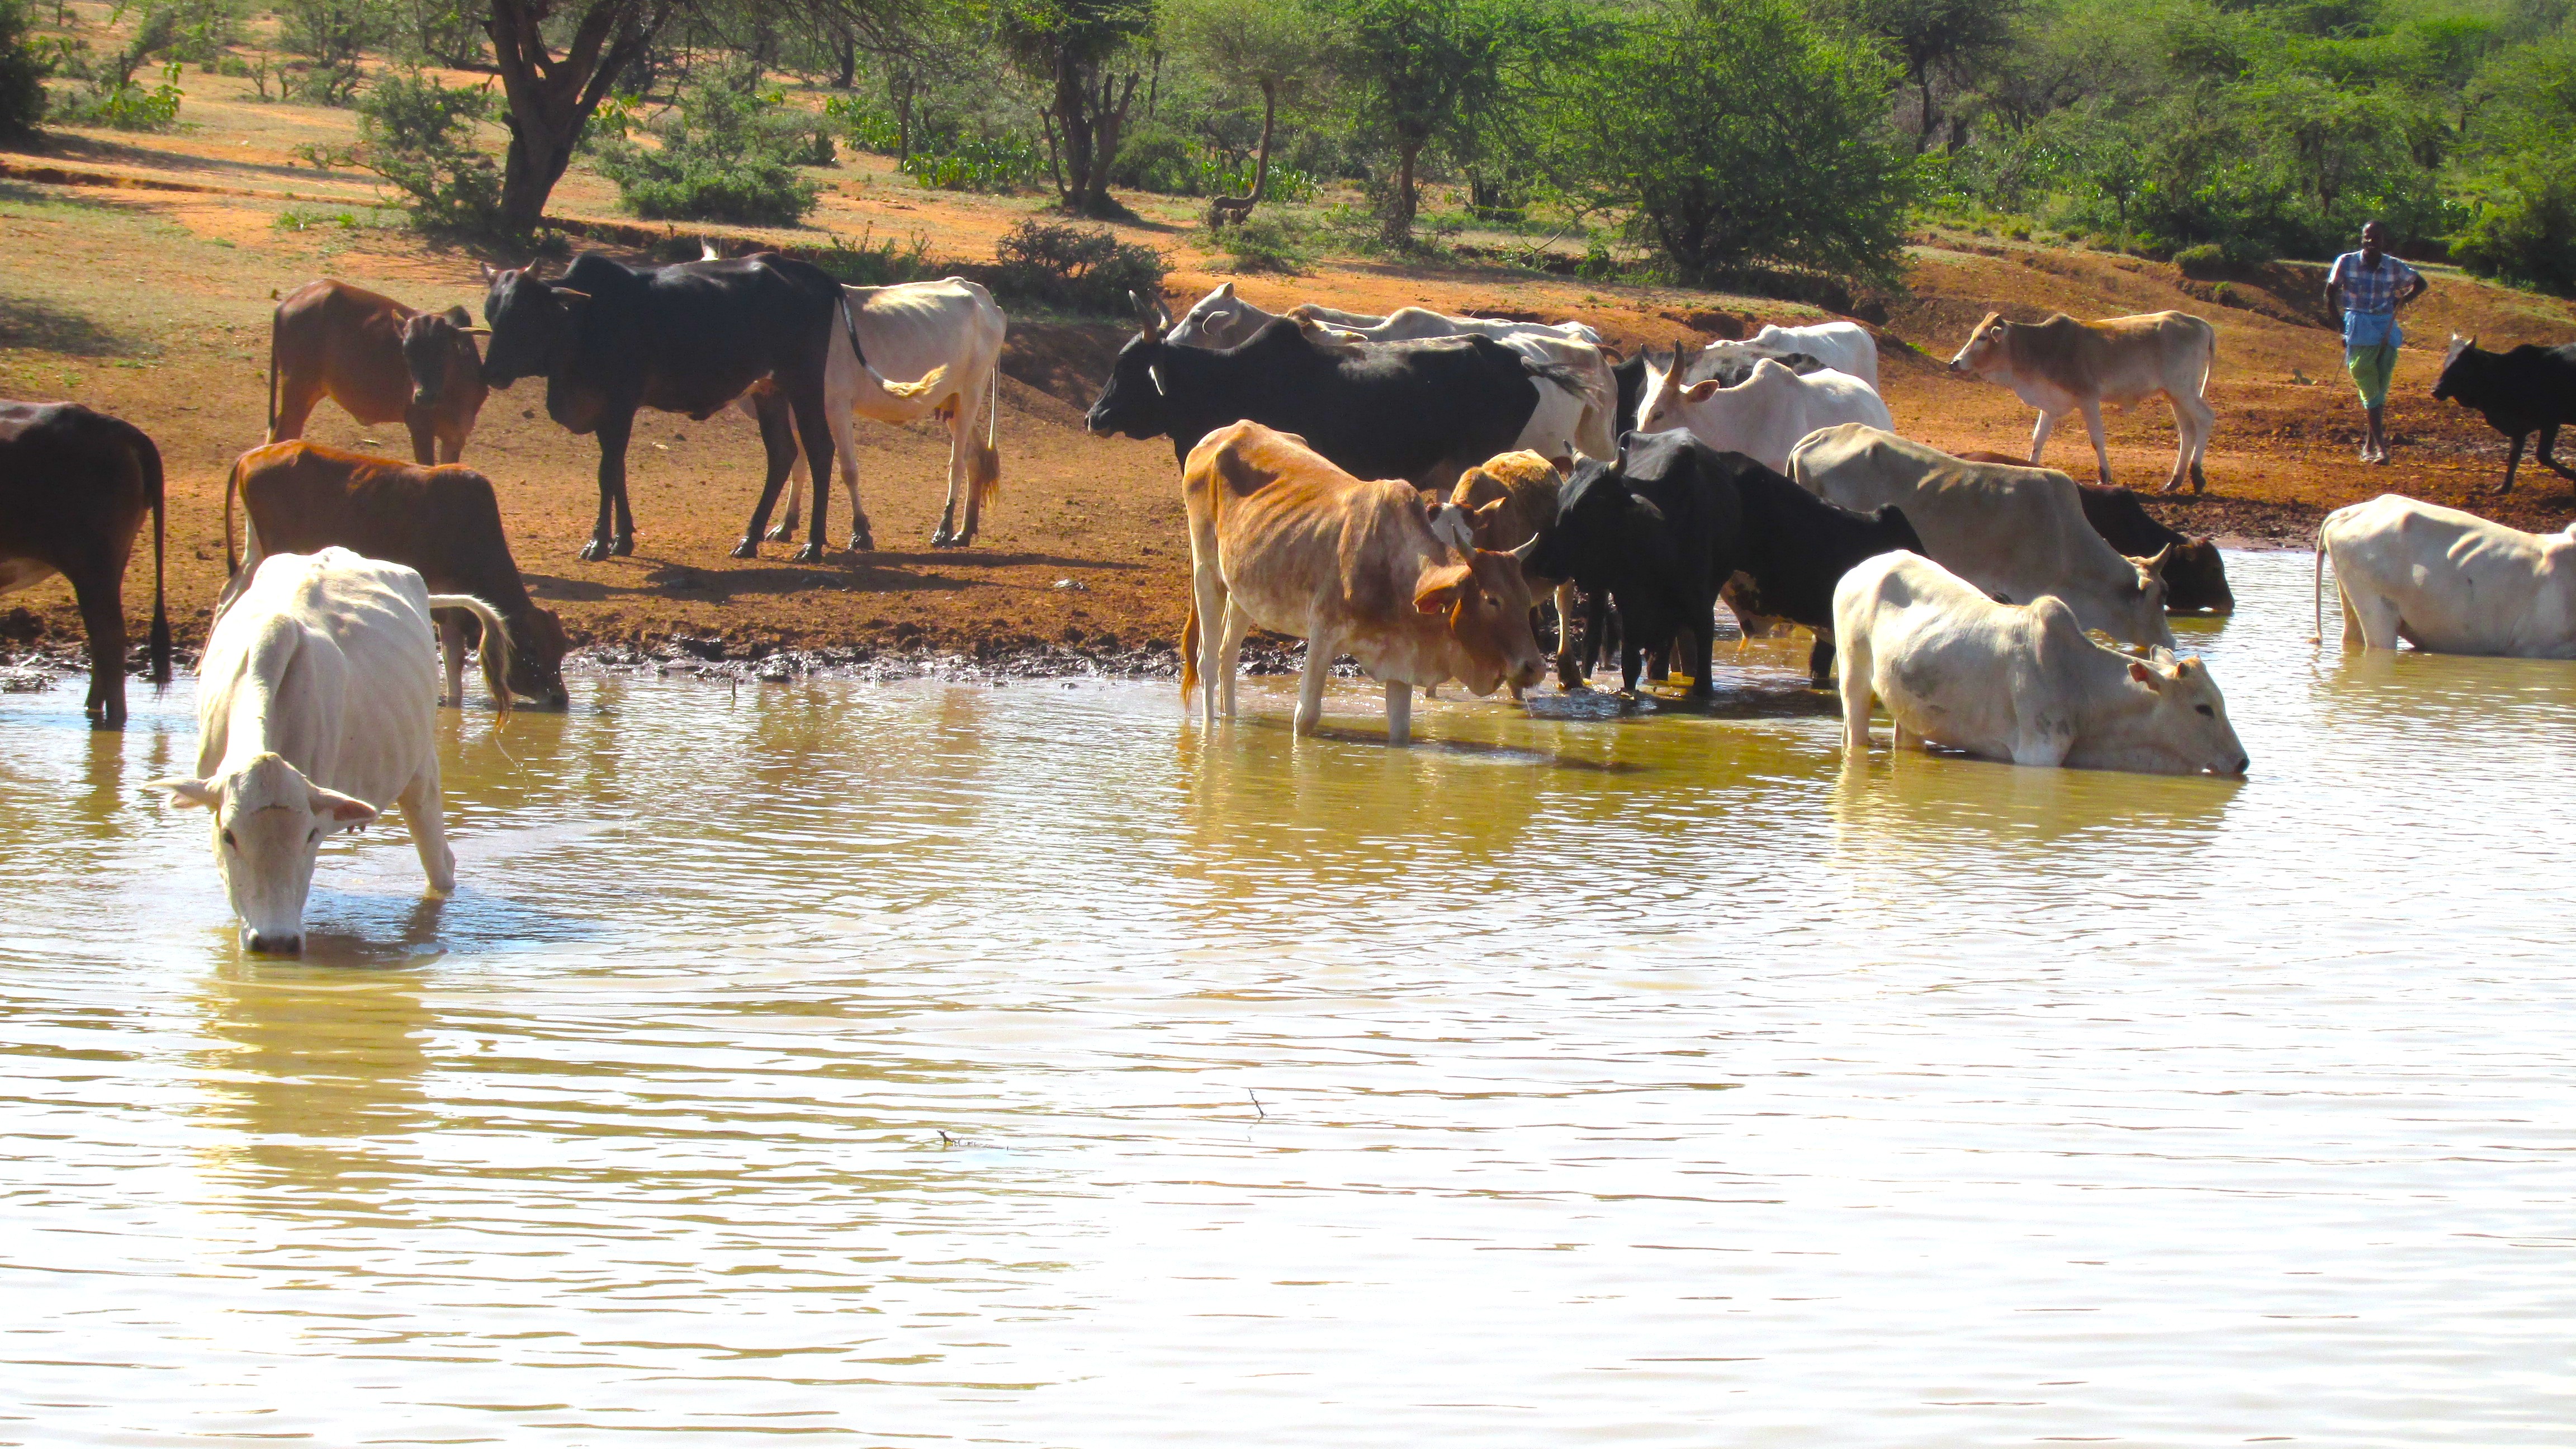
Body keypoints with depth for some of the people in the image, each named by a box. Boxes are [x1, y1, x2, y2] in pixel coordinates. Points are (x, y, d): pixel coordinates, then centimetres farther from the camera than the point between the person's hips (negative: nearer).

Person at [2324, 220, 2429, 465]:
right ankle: (2380, 446, -13)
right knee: (2370, 391, -9)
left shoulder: (2395, 267, 4)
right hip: (2358, 330, -2)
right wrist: (2341, 327, -3)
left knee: (2381, 390, 3)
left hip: (2387, 330, 2)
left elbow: (2421, 284, 19)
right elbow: (2330, 294, 5)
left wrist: (2403, 300, 0)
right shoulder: (2346, 262, -1)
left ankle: (2369, 446, 14)